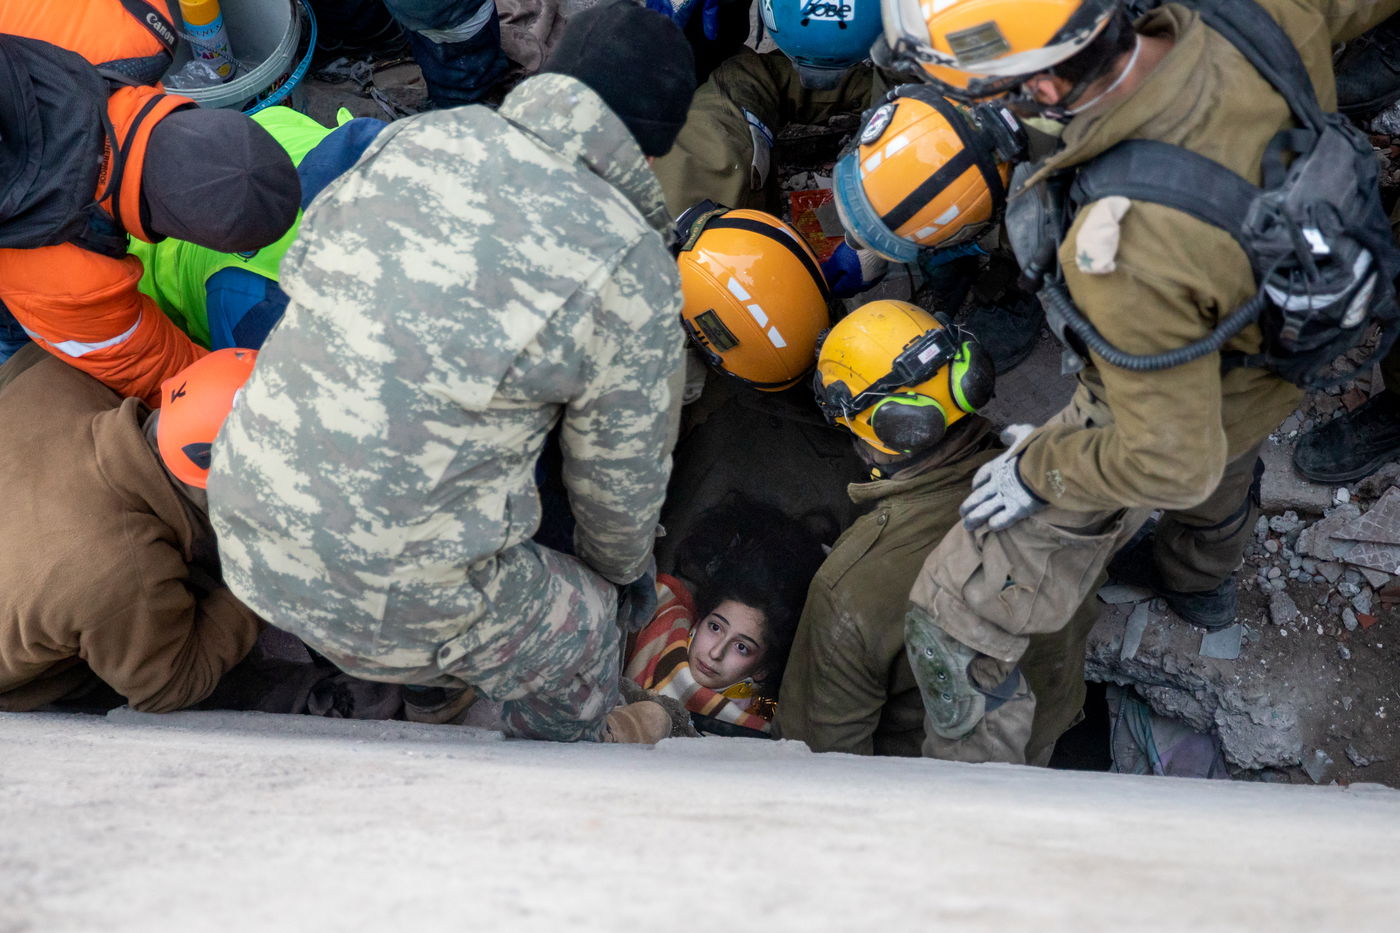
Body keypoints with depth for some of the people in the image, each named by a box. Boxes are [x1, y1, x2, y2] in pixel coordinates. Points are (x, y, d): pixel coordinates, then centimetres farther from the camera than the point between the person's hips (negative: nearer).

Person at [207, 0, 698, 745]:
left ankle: (439, 681, 61)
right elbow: (621, 472, 0)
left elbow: (305, 273, 14)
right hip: (389, 592, -6)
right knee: (578, 626, 22)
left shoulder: (419, 135, -1)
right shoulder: (631, 269, -13)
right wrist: (624, 568, 22)